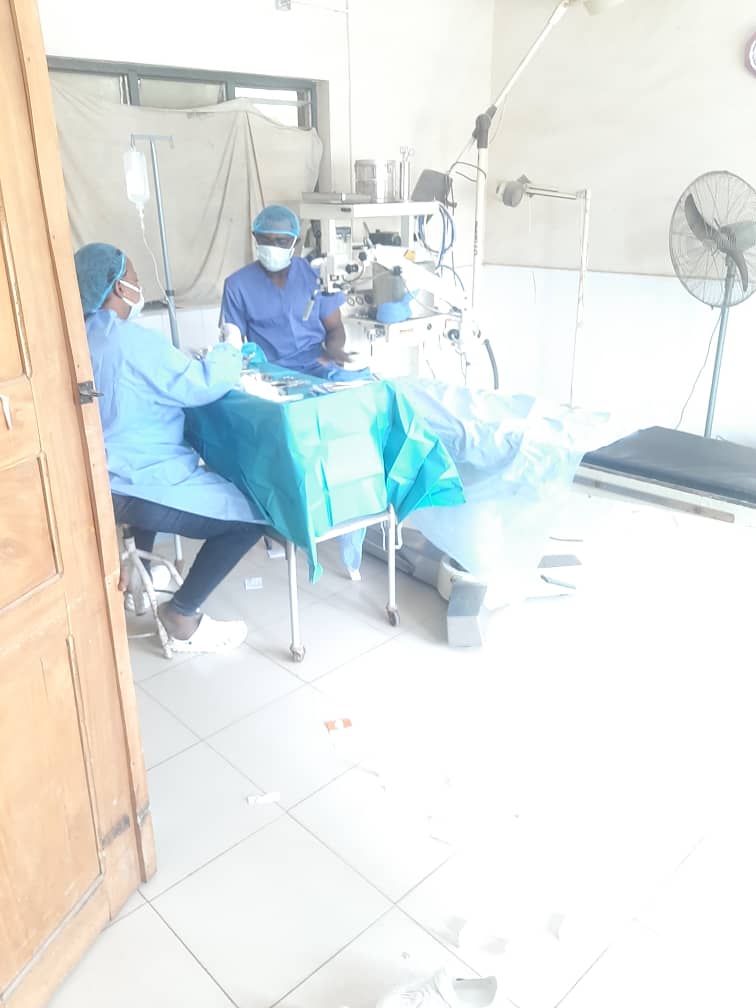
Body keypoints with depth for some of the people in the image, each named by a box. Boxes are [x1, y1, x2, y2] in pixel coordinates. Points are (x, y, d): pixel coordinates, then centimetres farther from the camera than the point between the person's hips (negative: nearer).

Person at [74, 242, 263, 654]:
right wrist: (229, 351, 2)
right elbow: (201, 385, -15)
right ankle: (182, 616, 2)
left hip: (101, 481, 10)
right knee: (248, 516, -3)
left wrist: (198, 362, 13)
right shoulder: (133, 340, -20)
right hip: (136, 489, -10)